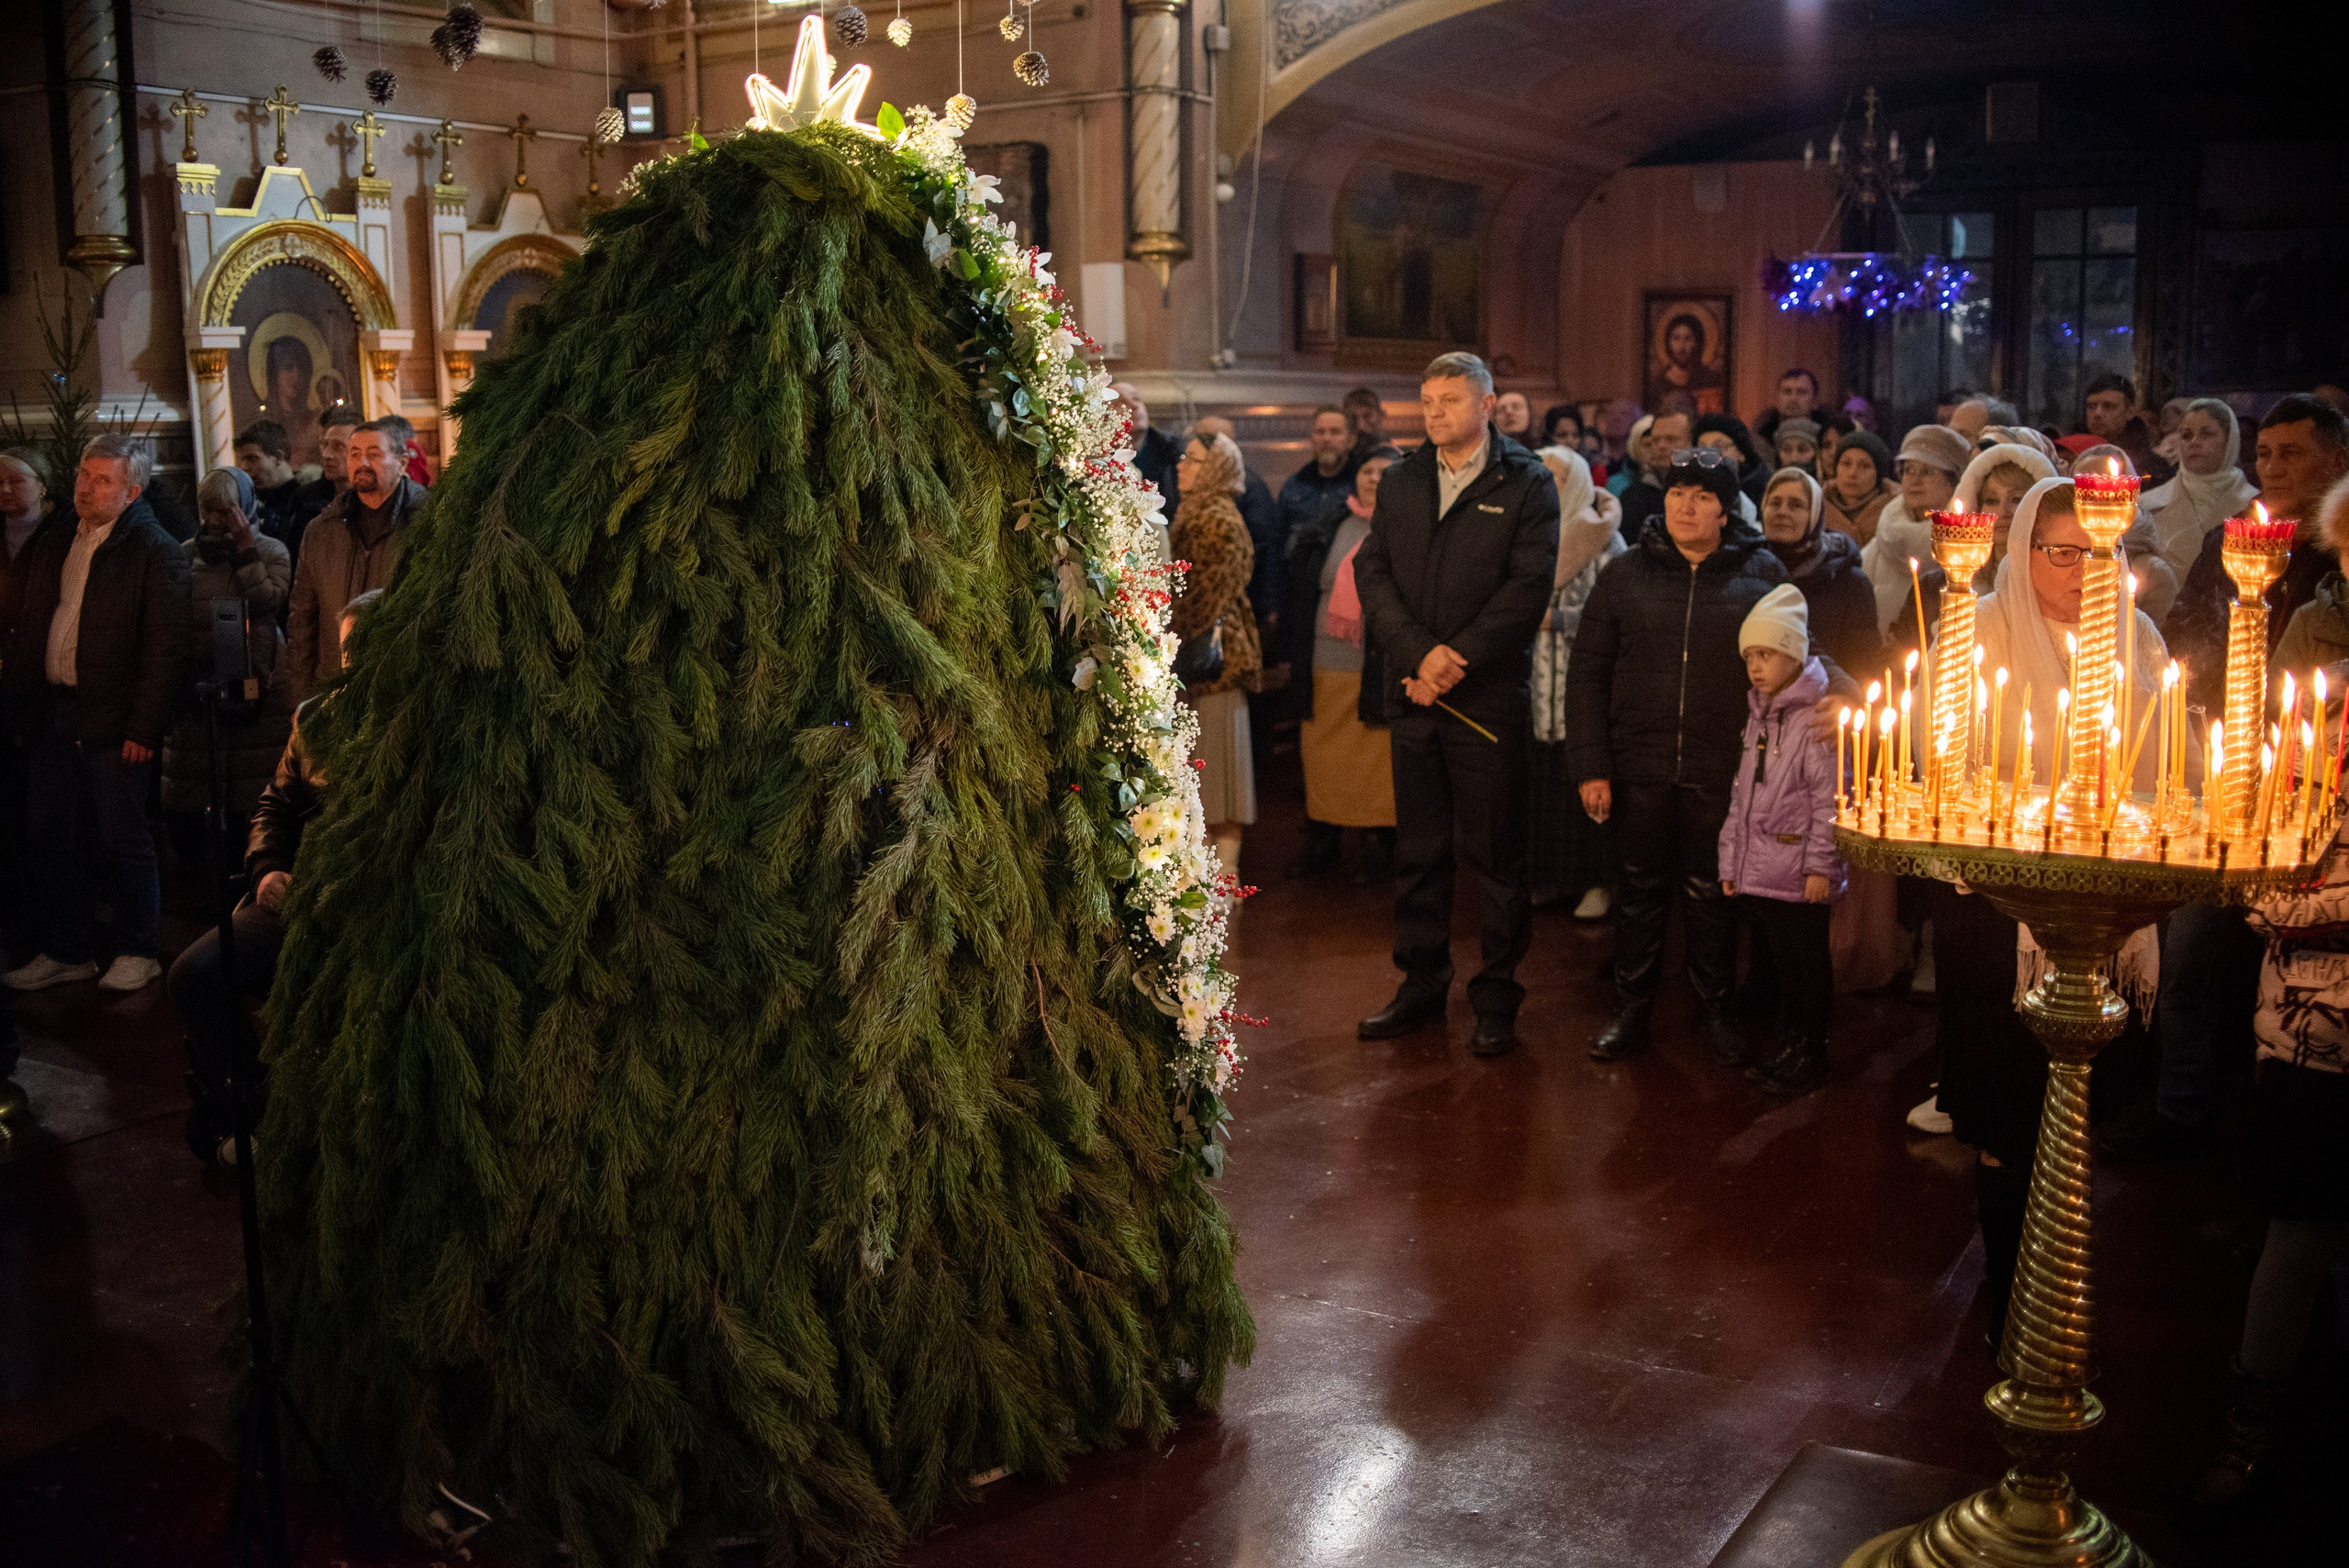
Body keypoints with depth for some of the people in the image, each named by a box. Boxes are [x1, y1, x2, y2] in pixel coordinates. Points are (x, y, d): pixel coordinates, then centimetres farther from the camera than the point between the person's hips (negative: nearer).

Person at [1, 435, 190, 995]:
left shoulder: (156, 551, -8)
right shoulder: (51, 545, 13)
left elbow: (163, 648, -13)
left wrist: (143, 728, -17)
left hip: (113, 720, -7)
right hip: (52, 715, 7)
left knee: (123, 841, 1)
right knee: (49, 837, 11)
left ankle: (136, 952, 15)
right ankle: (65, 952, 23)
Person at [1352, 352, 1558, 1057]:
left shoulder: (1525, 483, -1)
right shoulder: (1400, 482, 12)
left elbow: (1529, 586, -9)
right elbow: (1372, 572, 3)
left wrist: (1457, 661, -15)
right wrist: (1420, 654, -11)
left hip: (1490, 694, -4)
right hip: (1411, 693, 4)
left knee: (1494, 852, 1)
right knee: (1418, 848, 11)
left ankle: (1497, 998, 11)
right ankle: (1421, 985, 22)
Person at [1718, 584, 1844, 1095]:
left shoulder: (1817, 716, -11)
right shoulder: (1758, 715, 14)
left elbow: (1829, 798, -14)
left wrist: (1821, 865, -16)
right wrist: (1730, 860, 15)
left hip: (1800, 874, -7)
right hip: (1758, 870, 7)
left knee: (1810, 961, 4)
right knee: (1779, 958, 16)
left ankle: (1811, 1051, 14)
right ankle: (1788, 1042, 27)